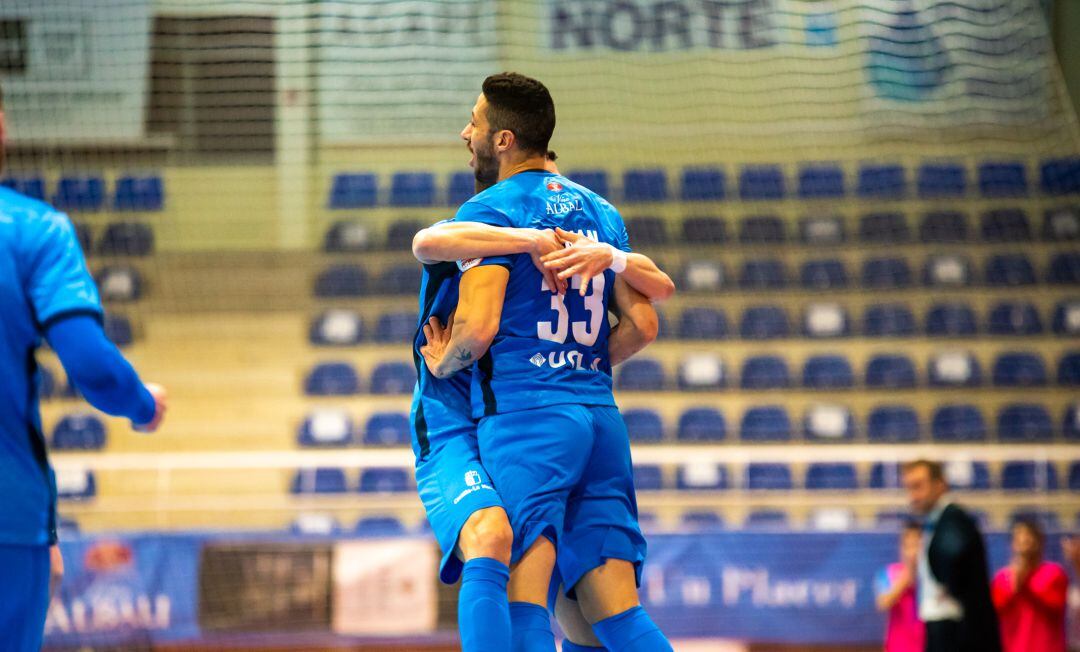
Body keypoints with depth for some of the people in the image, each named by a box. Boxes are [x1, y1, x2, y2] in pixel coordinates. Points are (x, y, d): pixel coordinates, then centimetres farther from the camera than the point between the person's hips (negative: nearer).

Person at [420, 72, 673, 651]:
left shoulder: (489, 210, -4)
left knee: (523, 604, -10)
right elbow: (642, 322, 14)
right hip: (601, 416, 7)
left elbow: (479, 325, -15)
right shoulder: (602, 212, 18)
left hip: (524, 414, -7)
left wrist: (442, 364, 5)